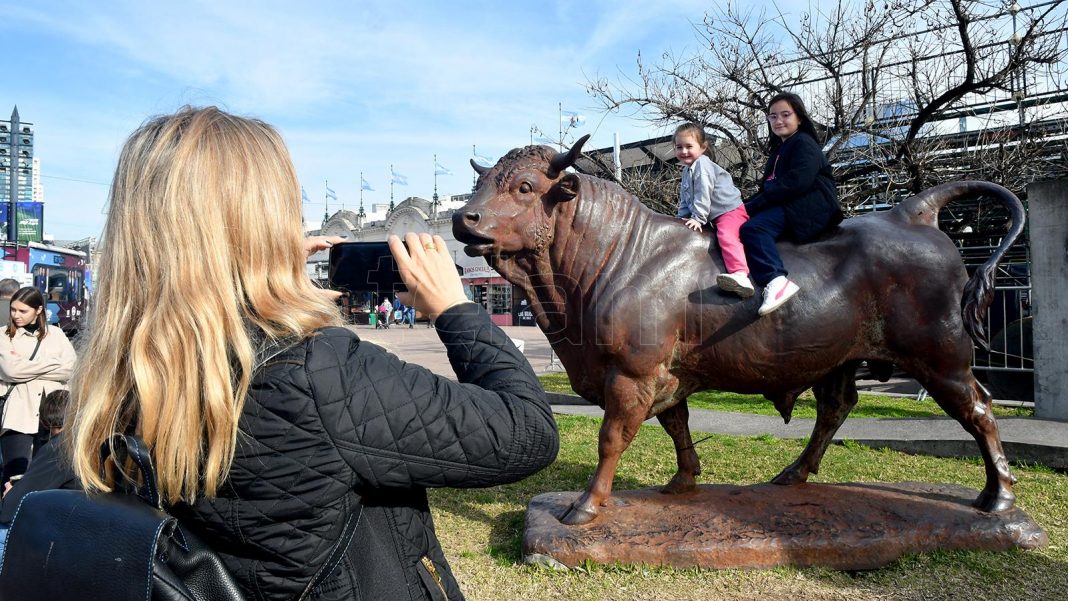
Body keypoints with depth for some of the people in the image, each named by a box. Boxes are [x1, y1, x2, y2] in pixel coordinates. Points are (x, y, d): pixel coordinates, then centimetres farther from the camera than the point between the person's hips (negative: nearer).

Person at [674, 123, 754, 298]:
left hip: (731, 210, -12)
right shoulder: (687, 171, 19)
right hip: (716, 216, 12)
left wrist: (698, 218, -21)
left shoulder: (702, 165, -13)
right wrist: (681, 218, 13)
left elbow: (703, 195, -20)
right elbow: (685, 200, 24)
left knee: (726, 236, -31)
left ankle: (741, 276, -50)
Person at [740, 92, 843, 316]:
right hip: (788, 206, 10)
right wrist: (750, 204, -1)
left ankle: (776, 281, -45)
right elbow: (768, 185, 20)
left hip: (809, 207, -10)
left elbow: (797, 182, -18)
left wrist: (756, 204, -19)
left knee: (753, 228, -30)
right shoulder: (778, 150, 28)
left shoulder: (804, 143, -2)